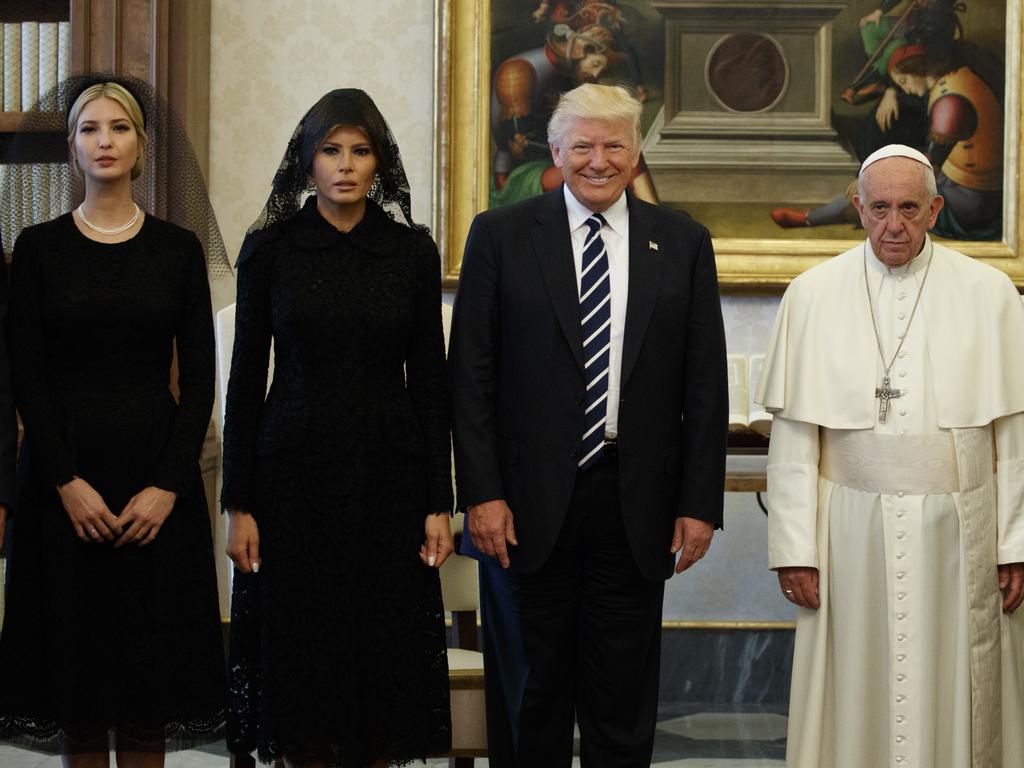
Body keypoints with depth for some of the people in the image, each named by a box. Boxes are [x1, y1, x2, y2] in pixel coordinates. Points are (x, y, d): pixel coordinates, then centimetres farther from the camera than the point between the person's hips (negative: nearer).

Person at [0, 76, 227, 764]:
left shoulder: (179, 249, 4)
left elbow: (200, 378, 1)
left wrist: (168, 486, -9)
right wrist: (66, 482, -12)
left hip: (157, 474, 0)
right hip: (65, 478, 0)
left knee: (151, 649, 3)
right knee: (74, 647, 3)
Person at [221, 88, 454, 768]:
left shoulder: (413, 251, 2)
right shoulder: (270, 247, 0)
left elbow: (429, 380, 4)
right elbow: (246, 378, 1)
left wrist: (439, 503, -1)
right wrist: (239, 504, -3)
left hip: (388, 474, 1)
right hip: (294, 473, 0)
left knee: (385, 651, 4)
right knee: (301, 652, 4)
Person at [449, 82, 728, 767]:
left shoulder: (682, 242, 6)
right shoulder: (501, 235, 2)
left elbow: (705, 384, 5)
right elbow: (470, 375, -1)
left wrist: (700, 503, -1)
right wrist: (482, 493, -8)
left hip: (637, 504, 1)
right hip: (531, 503, -1)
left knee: (624, 707, 8)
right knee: (534, 692, 9)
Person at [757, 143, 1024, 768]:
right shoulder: (814, 295, 2)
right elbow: (793, 435, 0)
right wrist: (794, 548, -4)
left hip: (957, 532, 0)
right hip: (852, 531, 0)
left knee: (954, 699, 6)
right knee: (853, 699, 5)